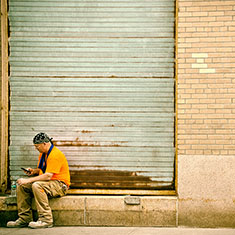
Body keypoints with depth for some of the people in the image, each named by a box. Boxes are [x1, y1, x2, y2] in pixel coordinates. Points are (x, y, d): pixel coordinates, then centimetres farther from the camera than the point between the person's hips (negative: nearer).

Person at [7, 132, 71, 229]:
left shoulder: (55, 155, -19)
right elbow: (41, 170, 26)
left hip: (59, 184, -10)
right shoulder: (43, 154, 12)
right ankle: (24, 219, -3)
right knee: (21, 185, -3)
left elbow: (48, 176, -26)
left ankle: (46, 220, -30)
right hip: (46, 182, 10)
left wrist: (28, 180, -23)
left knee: (37, 185, -34)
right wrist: (33, 171, 2)